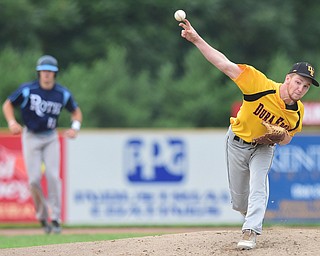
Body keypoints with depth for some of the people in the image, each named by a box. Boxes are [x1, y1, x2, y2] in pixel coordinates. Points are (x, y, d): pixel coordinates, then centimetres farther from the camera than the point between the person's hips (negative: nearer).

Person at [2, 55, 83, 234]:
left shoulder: (63, 94, -6)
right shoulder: (27, 90, -13)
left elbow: (76, 111, 9)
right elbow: (8, 105, -2)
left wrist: (75, 127, -10)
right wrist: (12, 123, -18)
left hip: (51, 138, 1)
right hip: (31, 137, -1)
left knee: (53, 176, -13)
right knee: (34, 179, -7)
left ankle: (55, 218, -6)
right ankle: (42, 216, 14)